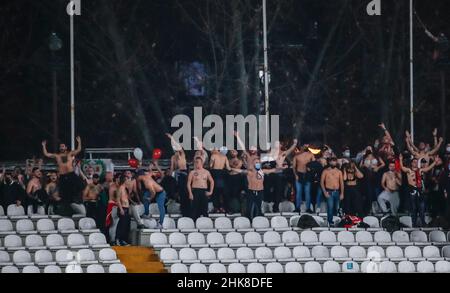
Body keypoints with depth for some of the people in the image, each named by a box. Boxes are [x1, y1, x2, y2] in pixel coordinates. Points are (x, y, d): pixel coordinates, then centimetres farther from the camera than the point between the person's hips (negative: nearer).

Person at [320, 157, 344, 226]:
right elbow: (322, 182, 0)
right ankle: (330, 222, -9)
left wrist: (342, 193, 0)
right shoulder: (325, 171, 0)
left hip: (337, 192, 3)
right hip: (329, 192, -3)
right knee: (330, 207, -14)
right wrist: (325, 192, -10)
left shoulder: (339, 172, 7)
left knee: (336, 207, 7)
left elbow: (341, 183, 8)